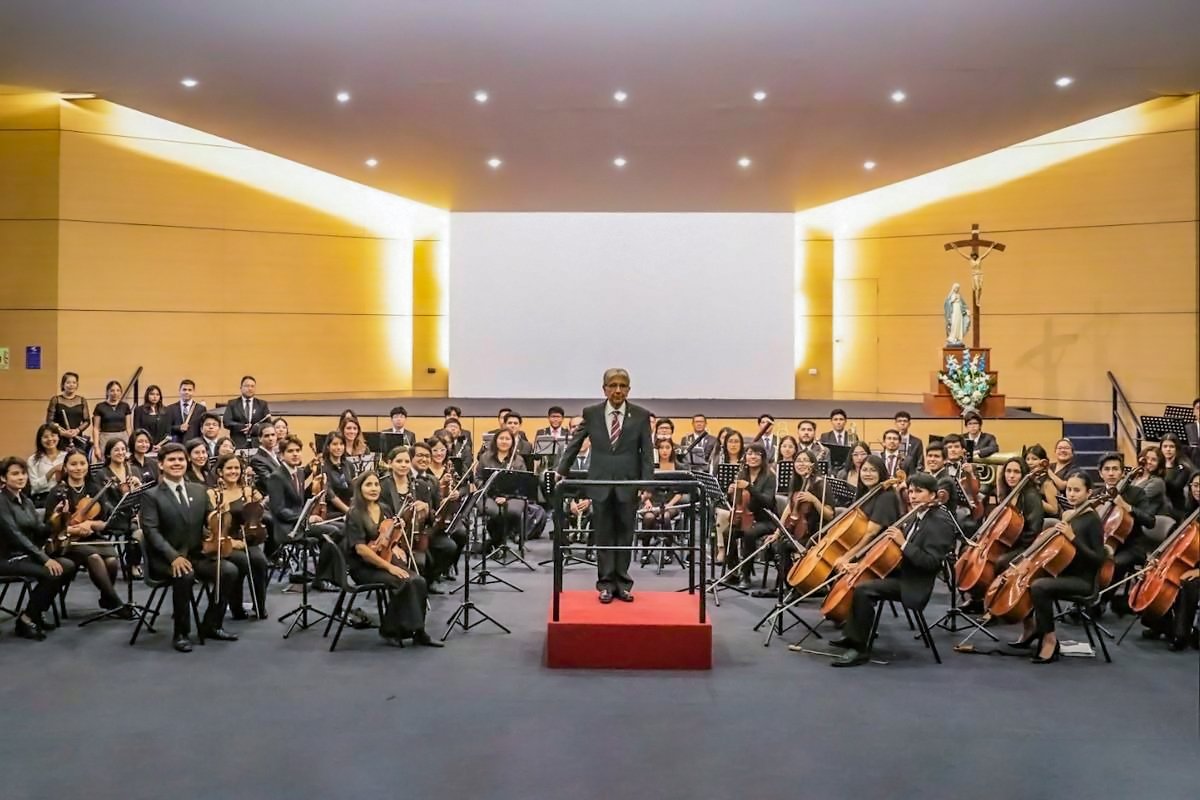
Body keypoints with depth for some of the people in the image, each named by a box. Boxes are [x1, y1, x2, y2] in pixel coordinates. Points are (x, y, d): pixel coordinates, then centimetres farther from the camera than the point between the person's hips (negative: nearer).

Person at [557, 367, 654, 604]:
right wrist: (561, 472, 1)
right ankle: (606, 584, 14)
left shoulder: (641, 415, -1)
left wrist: (647, 485, -11)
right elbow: (574, 444, 7)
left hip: (628, 484, 0)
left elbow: (647, 453, -2)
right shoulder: (591, 413, 1)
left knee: (625, 535, 7)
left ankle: (622, 584, 16)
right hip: (600, 483, 1)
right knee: (604, 535, 6)